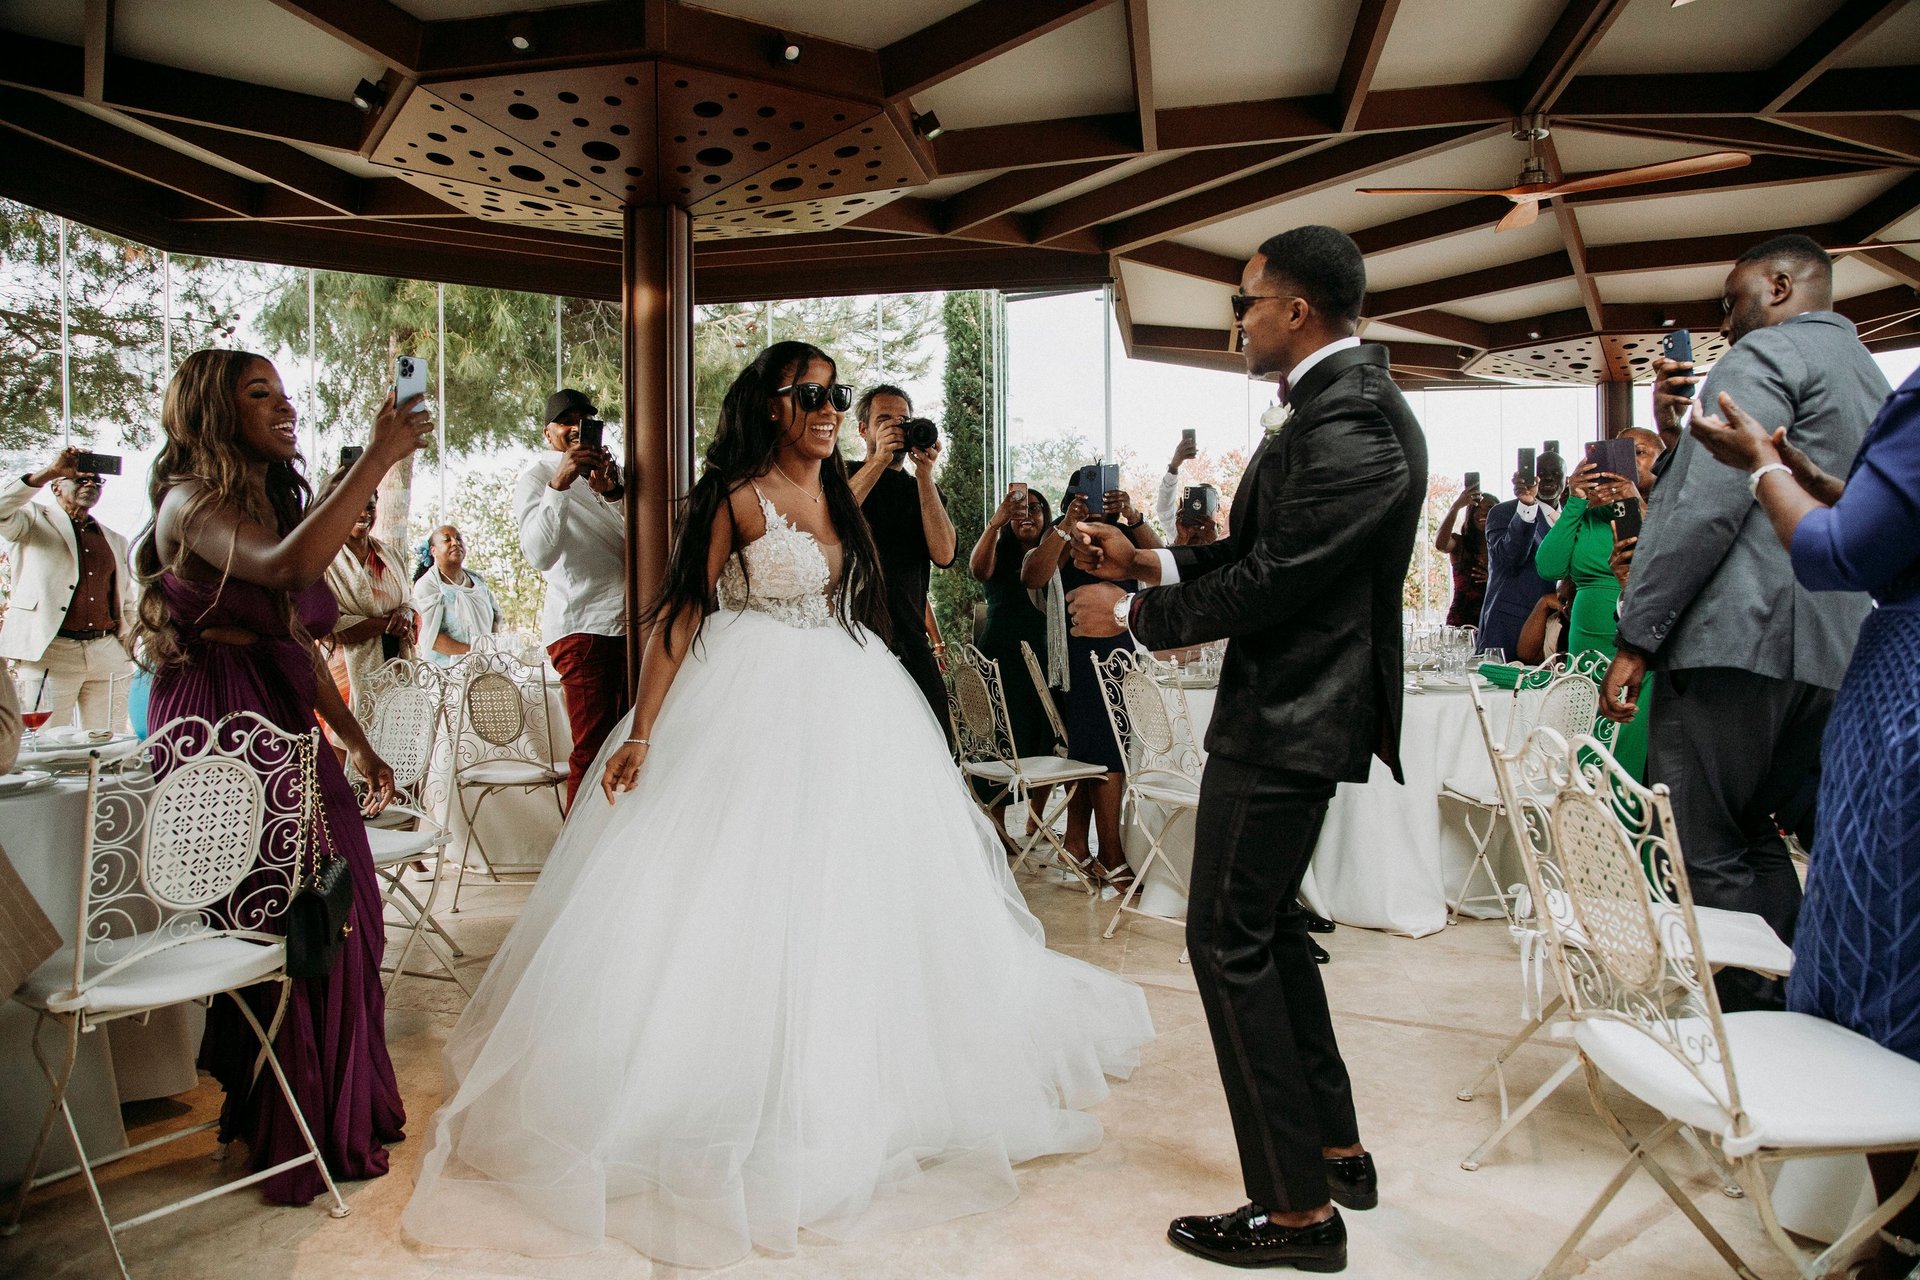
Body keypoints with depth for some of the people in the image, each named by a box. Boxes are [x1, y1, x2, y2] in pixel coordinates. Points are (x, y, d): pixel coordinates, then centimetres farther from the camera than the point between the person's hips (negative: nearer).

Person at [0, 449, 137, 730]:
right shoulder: (34, 520, 12)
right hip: (50, 653, -4)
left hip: (109, 655, 4)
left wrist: (130, 647, 12)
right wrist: (50, 471, -10)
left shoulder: (115, 540, 23)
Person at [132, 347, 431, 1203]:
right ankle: (298, 1136, 14)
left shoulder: (268, 499, 18)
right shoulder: (191, 502, -9)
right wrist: (378, 457, -30)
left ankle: (337, 1107, 26)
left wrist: (357, 742, 16)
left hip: (285, 731, 8)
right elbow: (287, 564, -32)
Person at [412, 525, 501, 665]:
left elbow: (495, 616, 22)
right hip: (447, 668, -5)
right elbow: (430, 637, -11)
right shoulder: (426, 585, -4)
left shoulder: (477, 580, 14)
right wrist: (472, 651, -17)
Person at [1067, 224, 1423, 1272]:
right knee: (1267, 929, 20)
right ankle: (1336, 1150, 35)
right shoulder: (1345, 401, 13)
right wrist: (1147, 563, 11)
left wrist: (1131, 615, -10)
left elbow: (1268, 581, -22)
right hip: (1296, 709, 11)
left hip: (1285, 722, -11)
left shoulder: (1347, 422, -20)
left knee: (1230, 942, -1)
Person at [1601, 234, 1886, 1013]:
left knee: (1707, 855, -6)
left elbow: (1710, 503, -15)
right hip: (1829, 651, 10)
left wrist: (1634, 639, -16)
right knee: (1755, 842, 15)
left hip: (1736, 636, -9)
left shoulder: (1767, 354, -2)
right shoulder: (1871, 376, 27)